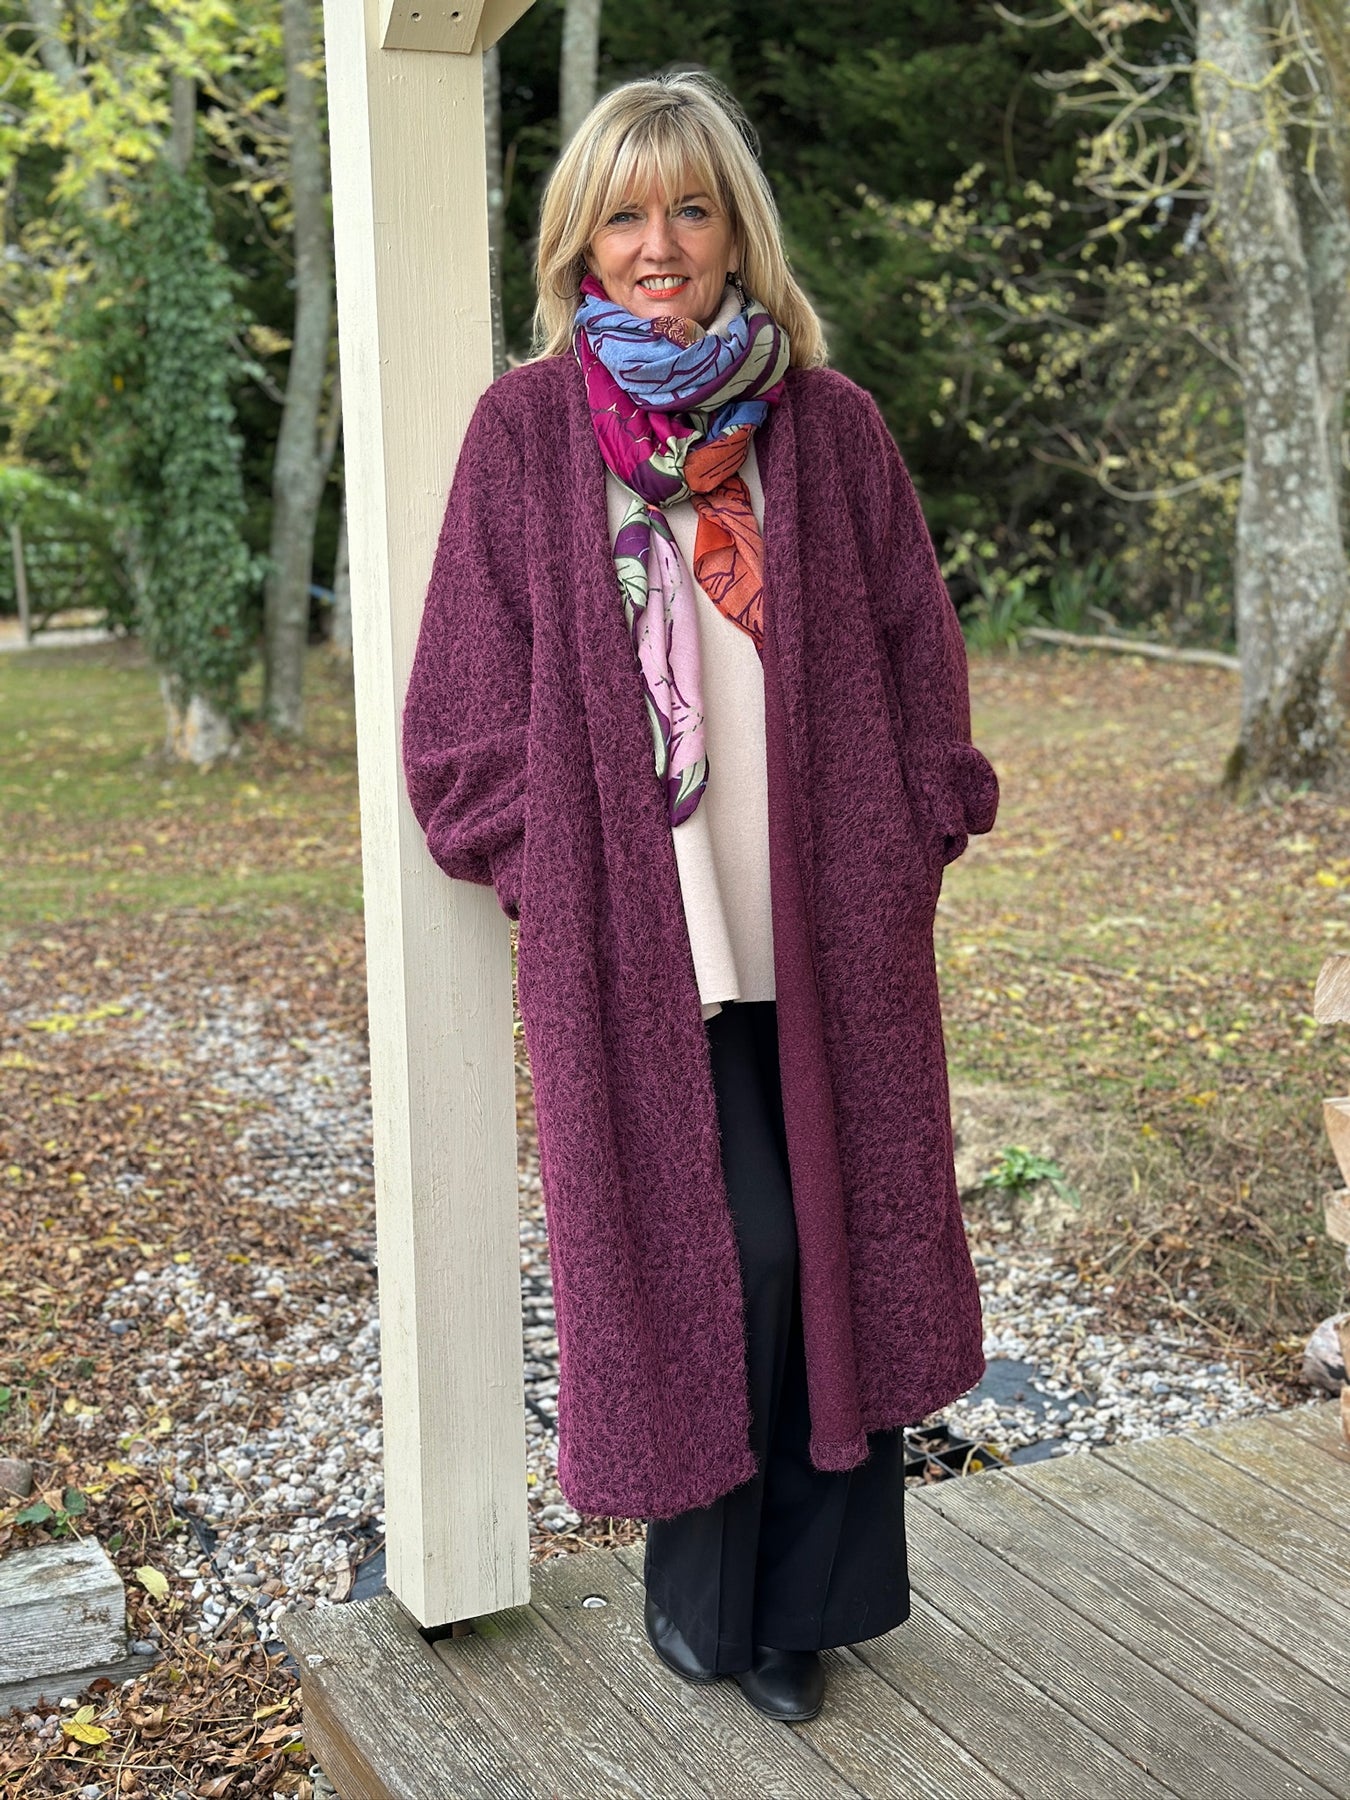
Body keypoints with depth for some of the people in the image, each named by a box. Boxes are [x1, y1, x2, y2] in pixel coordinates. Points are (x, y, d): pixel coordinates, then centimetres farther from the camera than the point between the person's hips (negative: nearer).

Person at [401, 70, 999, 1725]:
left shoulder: (830, 425, 5)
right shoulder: (525, 433, 0)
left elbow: (918, 669, 8)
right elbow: (469, 707, 2)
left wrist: (907, 848, 1)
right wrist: (548, 874, -4)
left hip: (829, 932, 3)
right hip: (636, 938, -2)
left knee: (837, 1253, 7)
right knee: (726, 1256, -2)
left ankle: (801, 1593, 25)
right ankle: (695, 1581, 23)